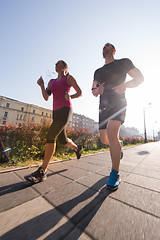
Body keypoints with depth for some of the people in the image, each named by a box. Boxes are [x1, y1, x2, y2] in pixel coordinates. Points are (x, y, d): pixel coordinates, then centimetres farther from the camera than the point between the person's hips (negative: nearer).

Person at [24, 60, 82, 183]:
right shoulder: (52, 82, 27)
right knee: (63, 140, 11)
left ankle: (42, 171, -10)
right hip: (56, 112, 7)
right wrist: (41, 85, 0)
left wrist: (70, 97, -11)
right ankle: (77, 148, 41)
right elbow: (46, 97, 16)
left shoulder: (69, 78, 13)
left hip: (65, 110, -6)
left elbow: (80, 92, 8)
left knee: (51, 136, -20)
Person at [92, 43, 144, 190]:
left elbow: (140, 78, 8)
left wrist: (124, 85, -12)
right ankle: (118, 145, 39)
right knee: (104, 140, 4)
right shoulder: (98, 71, 24)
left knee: (111, 134, -27)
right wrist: (97, 90, -6)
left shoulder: (123, 62, 13)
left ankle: (115, 174, -9)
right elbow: (93, 92, 19)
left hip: (118, 103, -5)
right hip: (104, 106, 5)